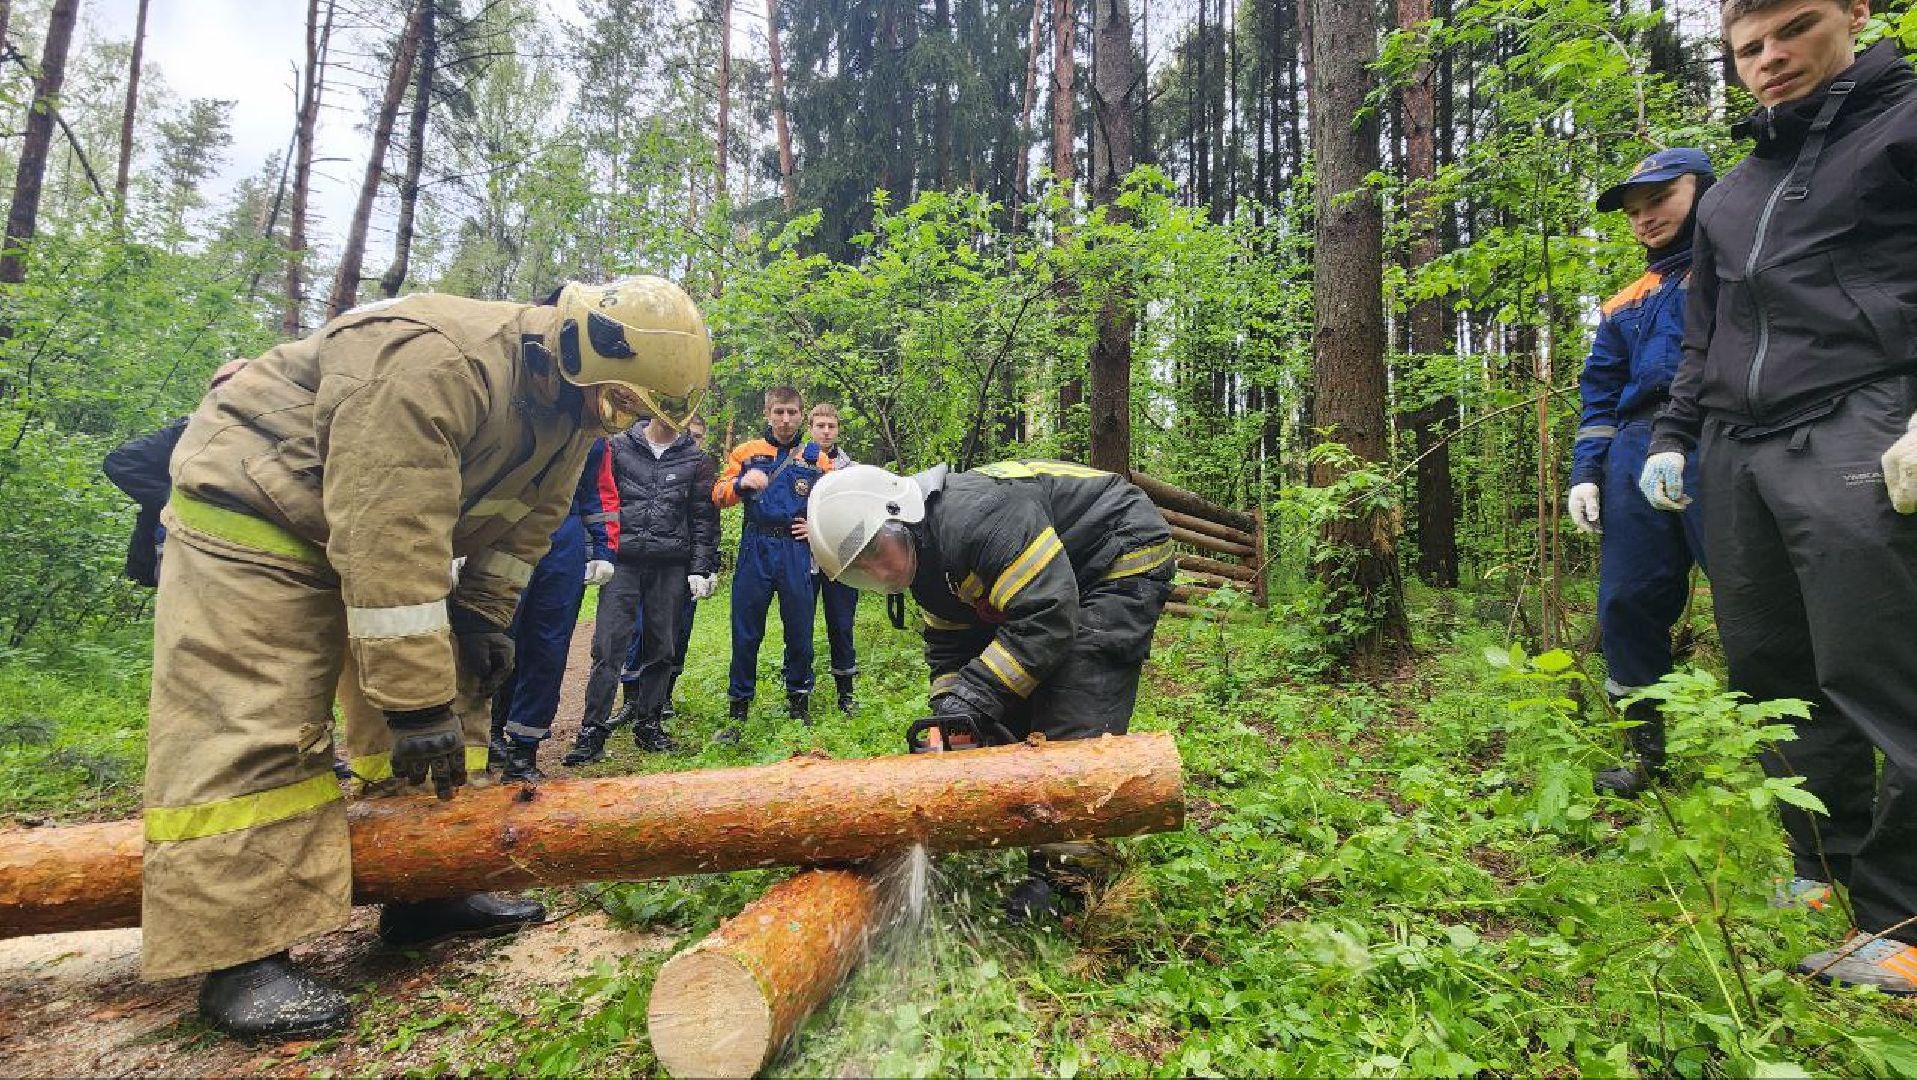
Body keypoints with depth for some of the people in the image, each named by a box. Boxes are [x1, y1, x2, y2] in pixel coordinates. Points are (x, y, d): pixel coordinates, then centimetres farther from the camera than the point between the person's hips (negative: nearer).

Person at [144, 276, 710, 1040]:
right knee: (250, 727, -14)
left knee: (450, 692, 5)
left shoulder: (570, 410, -6)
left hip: (377, 531, 9)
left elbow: (521, 526, 4)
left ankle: (427, 891, 14)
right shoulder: (433, 363, -36)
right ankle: (238, 957, -7)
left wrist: (481, 618, -7)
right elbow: (389, 547, -38)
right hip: (249, 511, -9)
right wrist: (415, 702, -34)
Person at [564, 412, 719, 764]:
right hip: (623, 562, -1)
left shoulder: (696, 459, 9)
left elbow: (704, 518, 7)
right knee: (608, 647, -6)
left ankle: (649, 722, 20)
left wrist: (701, 568, -1)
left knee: (661, 648, 7)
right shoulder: (620, 447, 7)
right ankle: (593, 731, 0)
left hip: (671, 568, 1)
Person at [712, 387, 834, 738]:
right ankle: (737, 710, 14)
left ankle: (799, 702, 22)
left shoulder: (816, 459, 8)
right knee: (746, 632, 3)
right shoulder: (746, 452, 7)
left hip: (797, 551, 1)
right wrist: (741, 483, -17)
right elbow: (718, 495, 2)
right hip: (755, 548, 0)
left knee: (799, 630, 6)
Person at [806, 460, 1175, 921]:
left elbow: (1047, 616, -35)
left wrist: (975, 696, -30)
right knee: (1010, 712, 6)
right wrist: (948, 715, -9)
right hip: (1055, 585, 10)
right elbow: (950, 645, 5)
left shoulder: (974, 514, -32)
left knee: (1076, 721, -16)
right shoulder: (928, 559, 0)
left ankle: (1067, 873, -8)